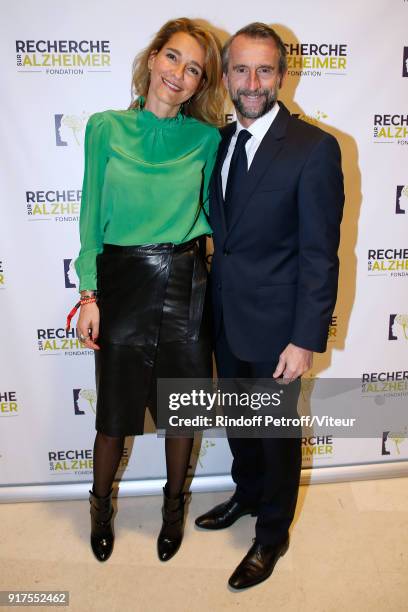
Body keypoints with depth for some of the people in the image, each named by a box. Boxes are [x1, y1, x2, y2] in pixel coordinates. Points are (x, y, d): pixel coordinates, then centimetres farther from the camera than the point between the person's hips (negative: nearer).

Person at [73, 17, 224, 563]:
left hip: (187, 287, 1)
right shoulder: (106, 128, -1)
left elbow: (214, 214, 9)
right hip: (122, 285, -1)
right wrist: (90, 294, -4)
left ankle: (174, 506, 42)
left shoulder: (206, 138, 1)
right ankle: (101, 505, 43)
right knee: (114, 410, 13)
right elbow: (92, 216, 0)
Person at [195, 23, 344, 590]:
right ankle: (247, 494, 51)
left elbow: (320, 255, -16)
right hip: (225, 317, 6)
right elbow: (221, 228, 10)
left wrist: (305, 339, -18)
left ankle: (272, 536, 38)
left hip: (273, 324, -6)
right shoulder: (220, 141, 5)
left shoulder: (315, 148, -14)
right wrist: (211, 300, 7)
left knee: (277, 432, 13)